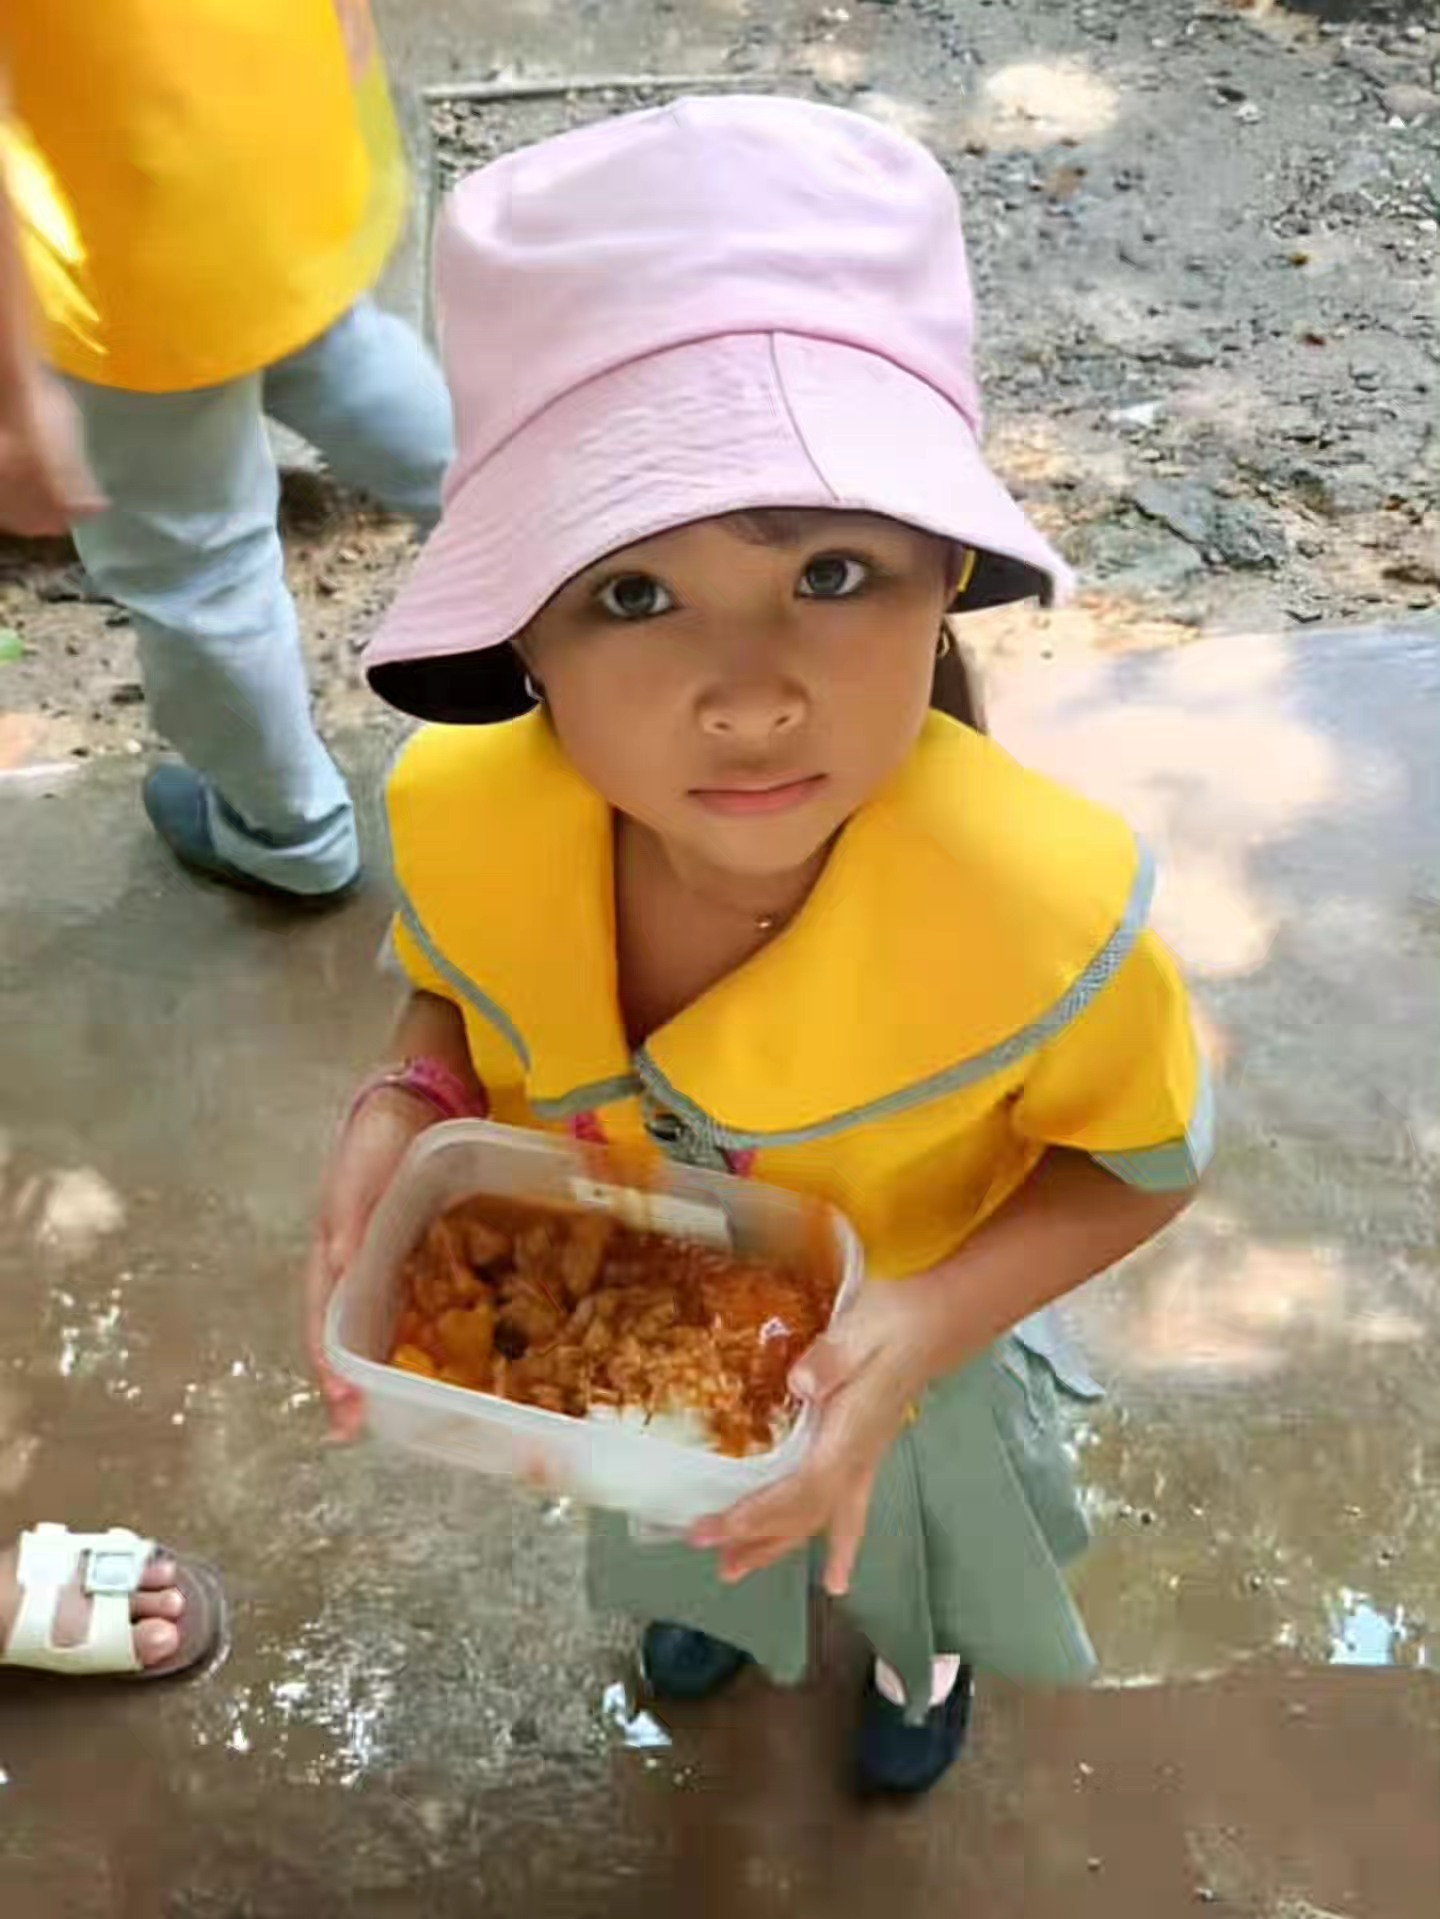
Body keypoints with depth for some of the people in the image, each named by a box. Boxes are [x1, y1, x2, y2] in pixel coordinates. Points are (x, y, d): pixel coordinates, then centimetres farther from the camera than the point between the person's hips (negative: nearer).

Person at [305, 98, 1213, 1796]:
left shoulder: (1039, 913, -43)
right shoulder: (457, 820, -33)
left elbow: (1142, 1157, -21)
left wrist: (927, 1323, -37)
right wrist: (403, 1106, -30)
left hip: (890, 1352, -2)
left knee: (916, 1533, 35)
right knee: (685, 1521, 38)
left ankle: (925, 1648, 73)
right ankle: (715, 1591, 76)